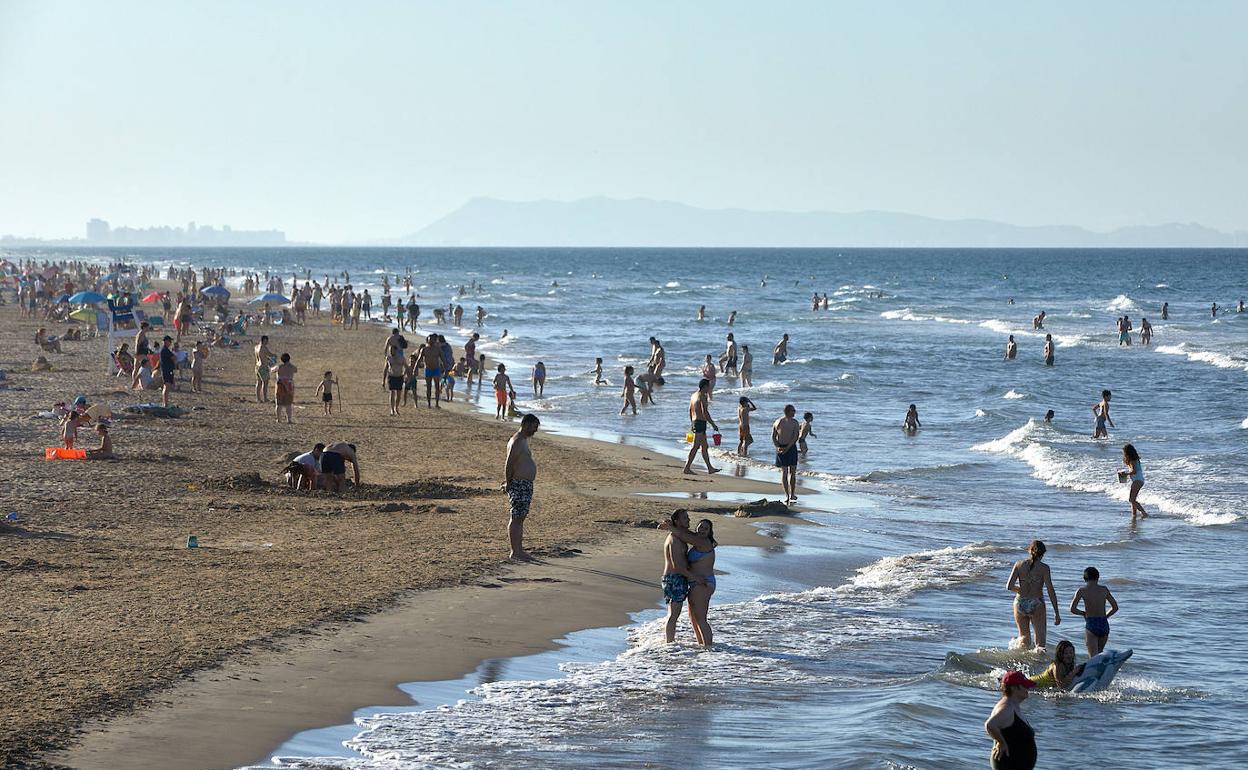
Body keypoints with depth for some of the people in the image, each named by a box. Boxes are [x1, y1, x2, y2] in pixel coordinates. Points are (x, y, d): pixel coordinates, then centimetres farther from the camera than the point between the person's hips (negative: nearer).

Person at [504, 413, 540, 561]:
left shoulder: (523, 440, 16)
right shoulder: (517, 442, -17)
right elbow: (509, 465, -20)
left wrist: (509, 483, 20)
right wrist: (509, 484, -15)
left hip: (526, 485, 10)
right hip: (519, 485, -10)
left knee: (521, 518, 14)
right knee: (516, 518, -7)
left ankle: (519, 550, 19)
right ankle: (515, 552, -5)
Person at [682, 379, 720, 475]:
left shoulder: (694, 395, 14)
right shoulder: (703, 397, -15)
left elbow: (690, 411, 21)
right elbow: (705, 412, -21)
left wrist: (692, 424, 29)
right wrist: (713, 424, -17)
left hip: (694, 422, 10)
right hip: (701, 423, -10)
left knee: (705, 446, 14)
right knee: (695, 446, -8)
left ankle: (710, 468, 18)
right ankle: (687, 468, -8)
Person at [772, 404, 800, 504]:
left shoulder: (777, 422, 7)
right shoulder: (794, 422, -6)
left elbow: (773, 436, 0)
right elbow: (795, 437, -14)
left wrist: (778, 447, -8)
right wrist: (788, 448, -15)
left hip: (780, 448, 3)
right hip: (791, 447, -3)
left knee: (783, 471, 6)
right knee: (792, 472, 8)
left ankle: (787, 496, -1)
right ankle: (792, 495, 9)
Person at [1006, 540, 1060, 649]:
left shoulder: (1019, 564, 3)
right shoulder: (1044, 568, -5)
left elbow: (1009, 586, 0)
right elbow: (1050, 591, -7)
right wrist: (1056, 613, -2)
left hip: (1020, 603, 3)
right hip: (1036, 604, -3)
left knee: (1024, 637, 19)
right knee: (1041, 642, 1)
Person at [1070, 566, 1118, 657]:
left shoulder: (1082, 591, -1)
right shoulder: (1104, 589, 8)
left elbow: (1072, 609, -5)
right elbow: (1115, 607, 12)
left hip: (1091, 625, -3)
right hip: (1104, 624, 3)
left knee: (1094, 657, -8)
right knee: (1099, 653, 21)